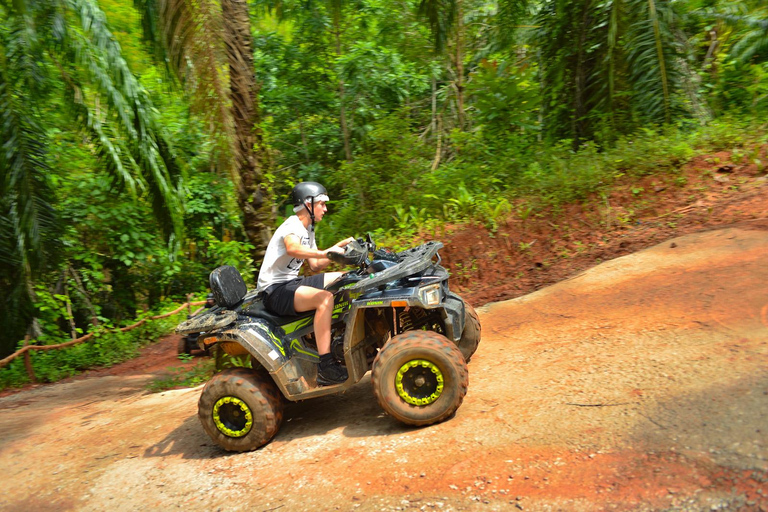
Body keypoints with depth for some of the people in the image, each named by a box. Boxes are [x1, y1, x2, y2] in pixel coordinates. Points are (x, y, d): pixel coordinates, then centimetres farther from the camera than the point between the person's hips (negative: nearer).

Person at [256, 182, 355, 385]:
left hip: (291, 283, 10)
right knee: (324, 298, -34)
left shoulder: (308, 230, 16)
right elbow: (292, 248, -37)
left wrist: (339, 247, 7)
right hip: (275, 290, -10)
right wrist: (325, 252, -48)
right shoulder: (292, 224, -13)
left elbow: (315, 265, 15)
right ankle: (325, 367, -34)